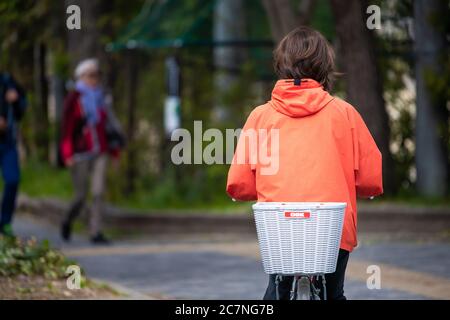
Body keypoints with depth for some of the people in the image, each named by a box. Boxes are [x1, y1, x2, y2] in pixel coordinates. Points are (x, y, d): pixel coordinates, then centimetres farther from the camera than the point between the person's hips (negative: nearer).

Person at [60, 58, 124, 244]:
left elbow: (108, 124, 16)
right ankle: (68, 222, 29)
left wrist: (114, 150, 14)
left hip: (99, 153, 4)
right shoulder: (74, 99, -6)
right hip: (80, 154, -4)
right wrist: (68, 154, -15)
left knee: (98, 192, -6)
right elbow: (67, 128, -9)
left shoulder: (99, 98, 11)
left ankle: (96, 232, -5)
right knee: (81, 195, 1)